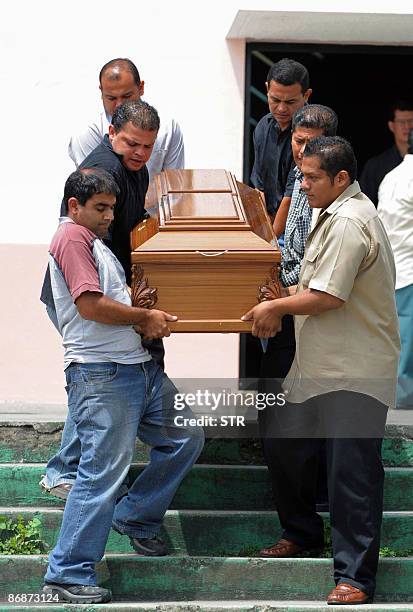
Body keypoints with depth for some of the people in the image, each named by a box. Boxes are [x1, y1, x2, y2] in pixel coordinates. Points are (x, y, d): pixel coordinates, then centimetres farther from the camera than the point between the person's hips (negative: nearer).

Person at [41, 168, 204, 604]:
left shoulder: (93, 241, 23)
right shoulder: (72, 237, -8)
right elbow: (90, 305, -18)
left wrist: (147, 319, 12)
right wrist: (145, 317, -7)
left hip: (137, 367, 10)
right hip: (100, 374, -10)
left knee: (186, 437, 14)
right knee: (103, 472, -11)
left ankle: (136, 518, 26)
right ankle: (67, 575, -6)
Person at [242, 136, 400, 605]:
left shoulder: (349, 223, -19)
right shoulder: (336, 215, 14)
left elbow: (326, 297, -23)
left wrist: (276, 307, -8)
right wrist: (282, 302, 10)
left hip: (354, 374, -11)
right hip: (317, 366, 11)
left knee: (352, 473, -7)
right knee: (290, 447, 20)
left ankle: (355, 576, -3)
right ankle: (302, 531, 39)